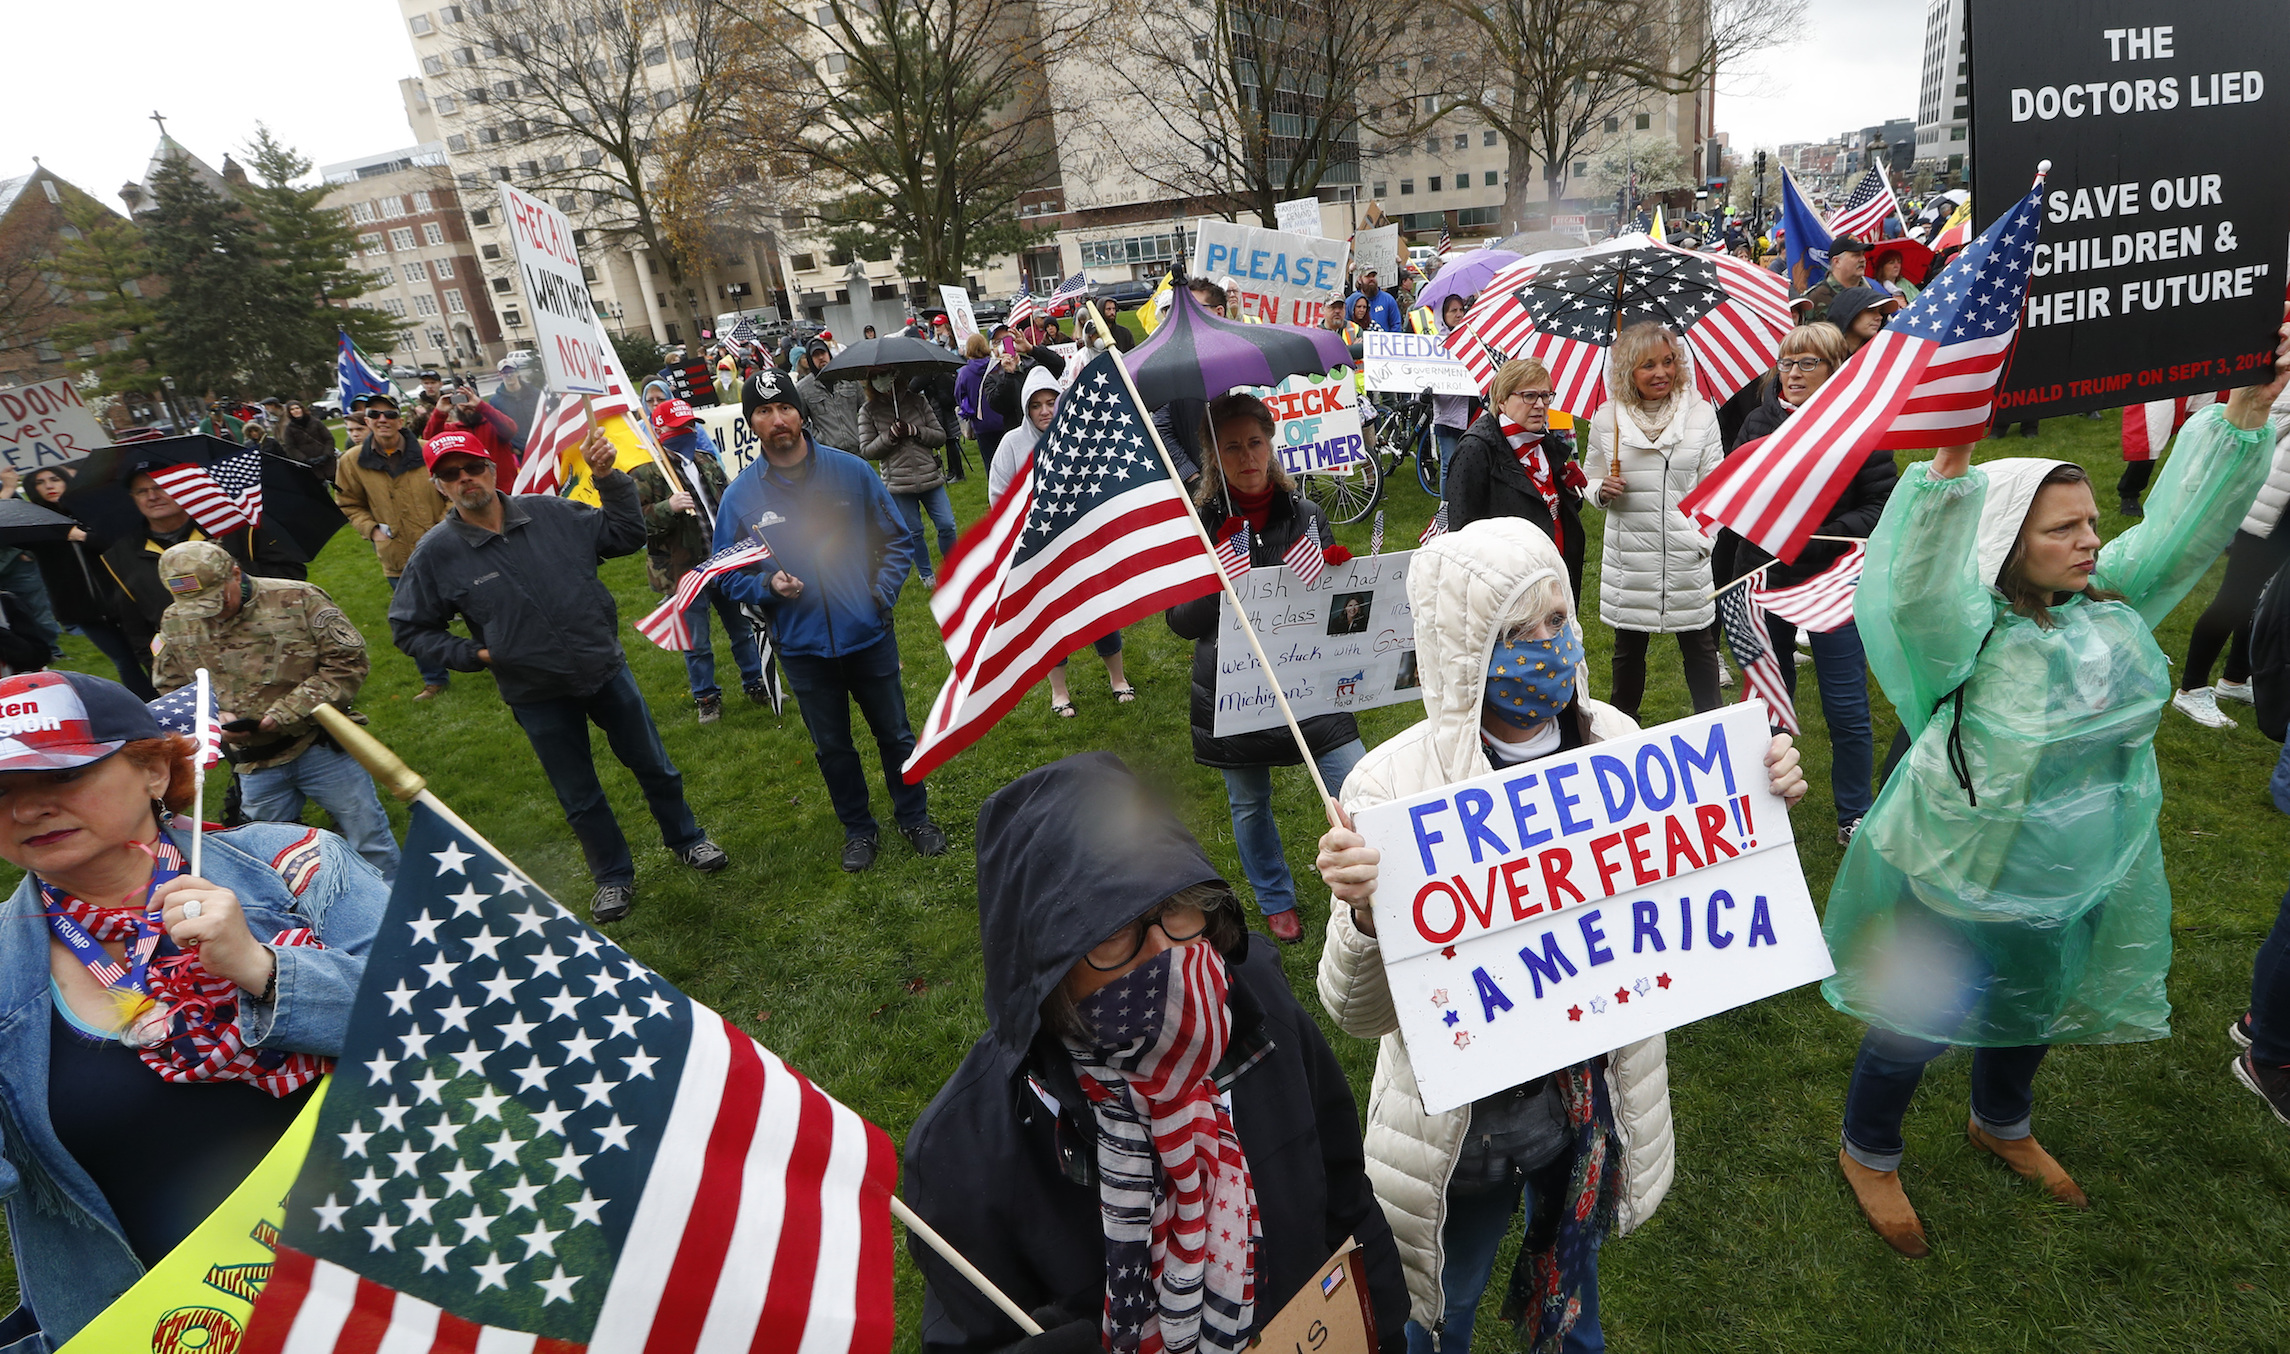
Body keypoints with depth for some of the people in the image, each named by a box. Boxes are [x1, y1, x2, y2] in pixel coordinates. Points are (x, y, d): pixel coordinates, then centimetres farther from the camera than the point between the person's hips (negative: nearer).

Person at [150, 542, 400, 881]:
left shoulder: (298, 599, -10)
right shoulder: (175, 623, 3)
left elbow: (348, 662, -13)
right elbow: (171, 688, 14)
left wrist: (286, 713, -18)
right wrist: (211, 715, -8)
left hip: (323, 748, -3)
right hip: (254, 766, 4)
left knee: (370, 841, 5)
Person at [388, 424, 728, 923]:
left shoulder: (550, 513, -6)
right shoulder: (435, 554, -8)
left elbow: (626, 535, 1)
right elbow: (410, 628, 2)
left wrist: (608, 478, -11)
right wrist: (471, 654, -10)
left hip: (606, 670, 1)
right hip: (537, 697, -1)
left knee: (655, 768, 16)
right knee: (580, 799, 15)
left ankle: (685, 839, 40)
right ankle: (614, 877, 36)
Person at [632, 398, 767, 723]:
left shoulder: (707, 461, 11)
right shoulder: (645, 473, -12)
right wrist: (668, 507, -31)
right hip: (685, 570, -6)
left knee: (743, 628, 16)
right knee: (697, 643, 5)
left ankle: (756, 685, 31)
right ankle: (706, 698, 22)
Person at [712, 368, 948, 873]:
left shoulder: (850, 471, -6)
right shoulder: (741, 495, -6)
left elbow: (899, 537, 3)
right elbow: (727, 573, 3)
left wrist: (883, 590, -7)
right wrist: (768, 585, -15)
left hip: (869, 635, 0)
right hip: (803, 647, 1)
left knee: (894, 734, 14)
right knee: (832, 747, 16)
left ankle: (914, 817, 35)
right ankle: (858, 829, 36)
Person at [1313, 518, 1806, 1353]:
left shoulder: (1613, 742, -11)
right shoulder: (1395, 785, -26)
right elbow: (1361, 1012, -23)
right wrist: (1363, 916, -43)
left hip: (1596, 1086, 4)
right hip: (1467, 1111, -4)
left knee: (1573, 1263, 33)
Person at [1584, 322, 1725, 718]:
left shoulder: (1700, 413, 1)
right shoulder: (1607, 419, 1)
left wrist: (1708, 537, -9)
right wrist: (1603, 492, -12)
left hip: (1688, 555, 0)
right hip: (1628, 554, 0)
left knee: (1700, 646, 9)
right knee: (1628, 648, 13)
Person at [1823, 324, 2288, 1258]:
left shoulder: (2113, 597, -4)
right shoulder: (1971, 627, -27)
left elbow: (2188, 526, -2)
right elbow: (1917, 592, -47)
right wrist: (1950, 469, -59)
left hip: (2076, 881, 7)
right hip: (1959, 884, -7)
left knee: (2035, 1011, 29)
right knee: (1921, 1023, 11)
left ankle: (2002, 1125, 58)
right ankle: (1868, 1153, 36)